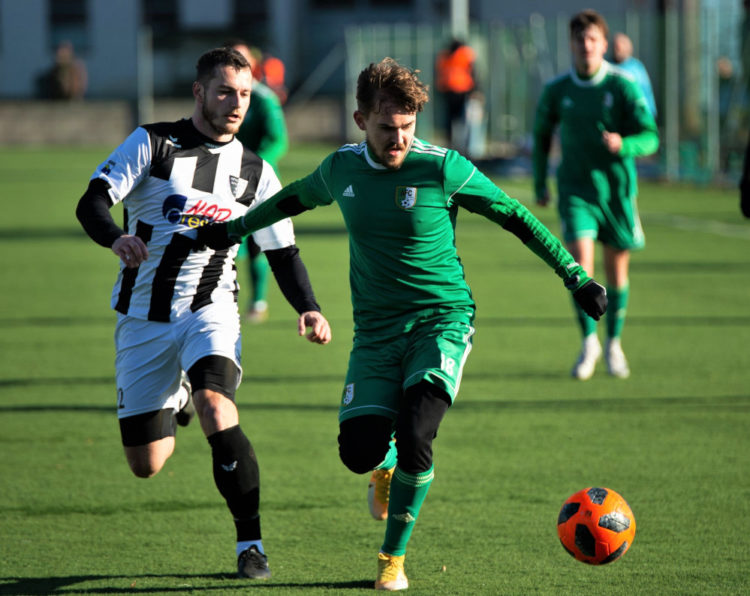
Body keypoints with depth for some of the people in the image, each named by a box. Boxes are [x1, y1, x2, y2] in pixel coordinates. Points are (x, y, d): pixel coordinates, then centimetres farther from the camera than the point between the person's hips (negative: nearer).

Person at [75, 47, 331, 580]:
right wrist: (117, 238, -34)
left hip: (209, 312, 0)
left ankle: (250, 543, -20)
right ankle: (176, 404, 41)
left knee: (216, 407, -31)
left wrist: (309, 309, -7)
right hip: (143, 317, 0)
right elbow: (92, 202, -11)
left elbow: (283, 253, 11)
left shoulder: (256, 173, 6)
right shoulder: (152, 143, -2)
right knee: (146, 465, 2)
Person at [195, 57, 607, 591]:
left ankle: (394, 556, 0)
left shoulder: (443, 169, -11)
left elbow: (516, 217, -3)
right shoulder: (341, 170, 0)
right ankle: (387, 466, 29)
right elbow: (297, 197, 23)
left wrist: (577, 277, -5)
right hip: (376, 329, 3)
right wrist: (235, 228, 32)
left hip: (443, 321, -3)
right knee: (359, 452, -12)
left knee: (414, 436, -23)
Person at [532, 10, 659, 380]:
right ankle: (589, 343, -2)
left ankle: (614, 344, 29)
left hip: (617, 188, 0)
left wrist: (623, 145, -30)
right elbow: (541, 135, 17)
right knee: (580, 265, -17)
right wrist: (540, 183, 15)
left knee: (617, 272, 8)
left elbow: (650, 137, -10)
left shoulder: (622, 87, -6)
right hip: (576, 190, 0)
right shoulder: (556, 90, 1)